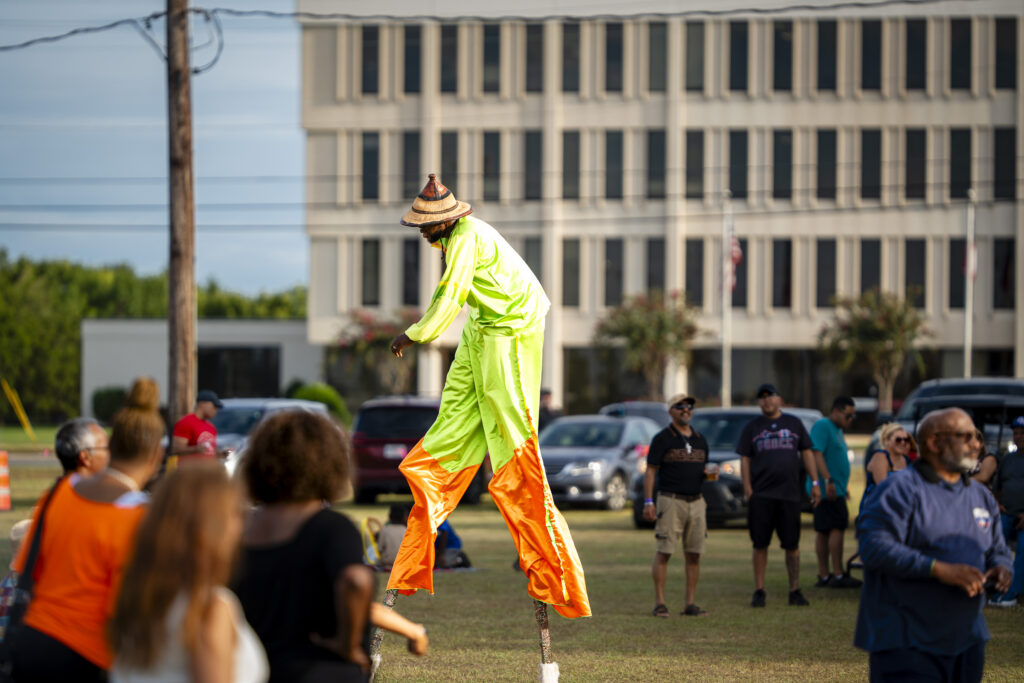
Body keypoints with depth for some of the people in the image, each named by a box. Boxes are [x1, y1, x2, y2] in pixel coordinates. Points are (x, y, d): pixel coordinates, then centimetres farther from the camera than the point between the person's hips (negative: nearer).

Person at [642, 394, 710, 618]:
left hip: (696, 501, 5)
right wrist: (648, 502, -13)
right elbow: (650, 471, -4)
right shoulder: (662, 439, -1)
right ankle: (660, 603, -4)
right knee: (663, 553, -6)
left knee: (694, 555, 3)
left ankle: (691, 604, 6)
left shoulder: (700, 440, 16)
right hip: (670, 501, -5)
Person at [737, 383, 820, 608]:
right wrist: (747, 488, -4)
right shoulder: (752, 427, 9)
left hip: (790, 494, 1)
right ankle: (759, 591, 6)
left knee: (792, 545, 2)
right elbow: (745, 459, 6)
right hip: (761, 495, -1)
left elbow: (807, 453, 13)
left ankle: (795, 591, 9)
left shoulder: (794, 423, 12)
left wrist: (815, 482, 6)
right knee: (760, 544, 0)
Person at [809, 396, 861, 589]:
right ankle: (838, 575, -16)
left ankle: (823, 575, 10)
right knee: (837, 528, -14)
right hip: (828, 490, -10)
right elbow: (816, 454, -20)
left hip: (834, 489, 10)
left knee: (823, 531, 9)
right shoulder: (822, 426, -10)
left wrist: (843, 487, 30)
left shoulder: (837, 430, 22)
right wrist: (828, 480, -27)